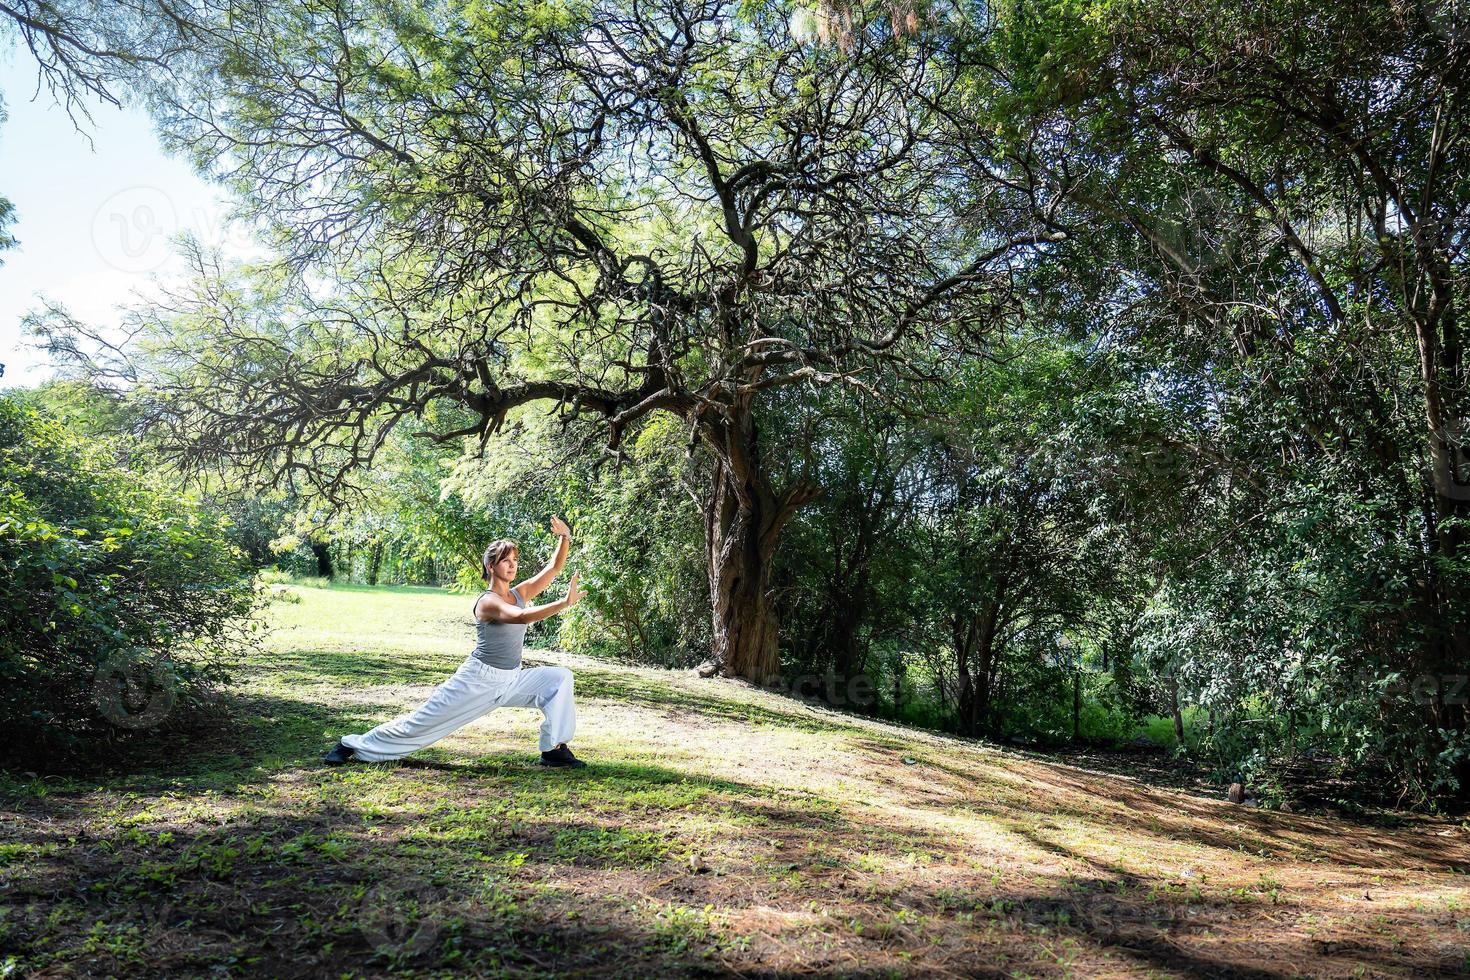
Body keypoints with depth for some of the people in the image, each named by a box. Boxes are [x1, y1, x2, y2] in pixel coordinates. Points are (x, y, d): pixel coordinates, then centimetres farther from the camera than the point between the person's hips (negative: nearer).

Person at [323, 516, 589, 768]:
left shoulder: (521, 593, 2)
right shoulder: (487, 602, -19)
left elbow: (554, 566, 0)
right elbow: (521, 617, -39)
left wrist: (564, 538, -16)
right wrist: (564, 603, -46)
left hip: (512, 680, 6)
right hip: (479, 679, -6)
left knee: (560, 678, -12)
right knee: (422, 722, 0)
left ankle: (554, 750, -8)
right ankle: (353, 745, 18)